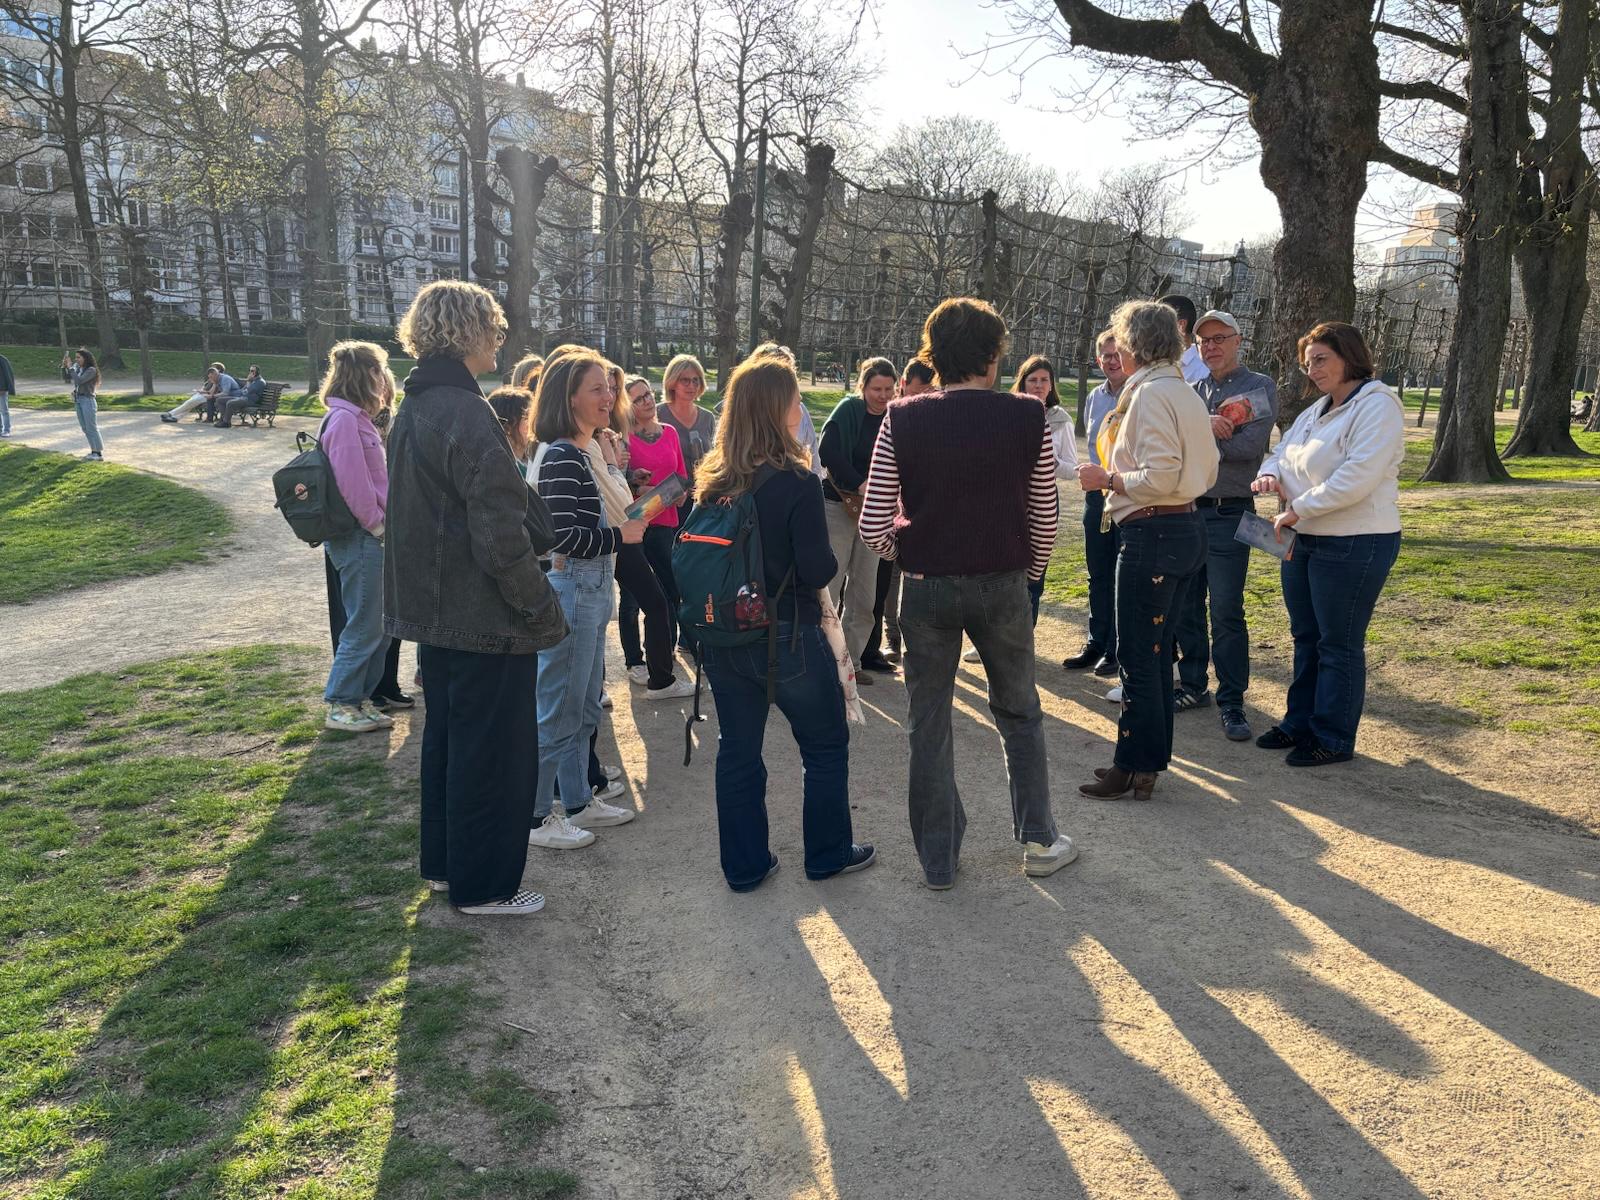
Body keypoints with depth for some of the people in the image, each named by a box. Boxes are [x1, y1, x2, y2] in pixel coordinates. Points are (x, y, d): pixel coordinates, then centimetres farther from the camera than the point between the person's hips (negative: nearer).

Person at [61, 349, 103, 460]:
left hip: (87, 400, -8)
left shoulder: (91, 370, -11)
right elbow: (65, 377, 13)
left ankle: (99, 454, -4)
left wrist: (70, 367, -16)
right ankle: (93, 451, 15)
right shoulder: (78, 369, 9)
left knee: (91, 428, -6)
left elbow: (79, 380, -21)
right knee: (85, 428, 9)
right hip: (78, 400, 8)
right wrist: (64, 366, -1)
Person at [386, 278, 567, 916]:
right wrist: (545, 612, -15)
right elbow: (503, 538, -24)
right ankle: (484, 884, 18)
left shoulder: (413, 410, 9)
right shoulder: (466, 416, -22)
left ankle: (444, 862, 36)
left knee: (447, 739, 21)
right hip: (486, 621, -10)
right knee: (493, 752, 4)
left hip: (436, 612, 10)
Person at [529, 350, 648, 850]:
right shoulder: (562, 456, -17)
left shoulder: (581, 453, 13)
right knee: (558, 715, 0)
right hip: (571, 592, -10)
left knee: (585, 710, 18)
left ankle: (577, 802, 31)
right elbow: (563, 536, -23)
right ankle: (534, 818, 11)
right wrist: (622, 534, -14)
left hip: (591, 592, 10)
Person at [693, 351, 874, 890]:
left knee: (737, 749, 15)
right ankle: (828, 854, 26)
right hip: (787, 637, -5)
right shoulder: (796, 482, -18)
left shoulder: (713, 482, -1)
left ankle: (744, 865, 24)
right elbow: (818, 571, -18)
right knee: (826, 745, 15)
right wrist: (826, 558, 2)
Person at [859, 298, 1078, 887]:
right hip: (1002, 584, 0)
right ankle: (1038, 839, 27)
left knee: (928, 725, 12)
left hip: (926, 588, 0)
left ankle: (938, 859, 21)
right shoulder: (1026, 417, -7)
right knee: (1019, 714, 20)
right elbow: (1045, 517, -1)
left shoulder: (902, 419, -7)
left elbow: (873, 525, -7)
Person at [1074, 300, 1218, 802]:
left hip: (1153, 534, -10)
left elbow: (1158, 477, -23)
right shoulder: (1186, 393, 14)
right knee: (1157, 652, 16)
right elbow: (1208, 471, 18)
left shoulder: (1150, 393, -15)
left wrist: (1105, 478, -8)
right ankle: (1149, 760, 25)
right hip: (1188, 529, 10)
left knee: (1137, 656, -1)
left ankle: (1132, 767, 7)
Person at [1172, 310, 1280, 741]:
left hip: (1229, 514, -5)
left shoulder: (1260, 387, -1)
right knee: (1185, 606, 11)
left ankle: (1232, 702, 4)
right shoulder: (1192, 392, 13)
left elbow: (1250, 445, -16)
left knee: (1227, 613, -4)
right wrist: (1205, 427, -21)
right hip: (1186, 509, 5)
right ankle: (1193, 686, 24)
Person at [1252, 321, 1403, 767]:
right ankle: (1300, 723, 29)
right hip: (1305, 541, 9)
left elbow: (1358, 477, -24)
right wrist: (1270, 475, -3)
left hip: (1354, 545, -9)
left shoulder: (1377, 406, -14)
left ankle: (1334, 738, 12)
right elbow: (1282, 452, 21)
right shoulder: (1317, 411, 14)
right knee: (1306, 637, 17)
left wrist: (1298, 508, -19)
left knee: (1338, 645, 1)